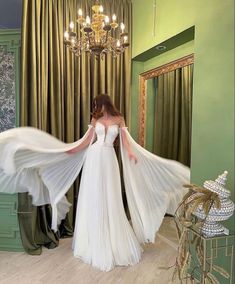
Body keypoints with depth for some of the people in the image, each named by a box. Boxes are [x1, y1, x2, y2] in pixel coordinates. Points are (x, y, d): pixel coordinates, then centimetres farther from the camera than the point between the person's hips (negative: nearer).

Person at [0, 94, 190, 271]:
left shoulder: (119, 119, 5)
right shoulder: (95, 119, 9)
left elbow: (125, 139, -1)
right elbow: (87, 140, 9)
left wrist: (131, 153, -16)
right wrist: (72, 150, 6)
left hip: (109, 159, -2)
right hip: (94, 158, 2)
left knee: (109, 199, 2)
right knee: (93, 198, 4)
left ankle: (112, 241, 19)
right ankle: (94, 240, 20)